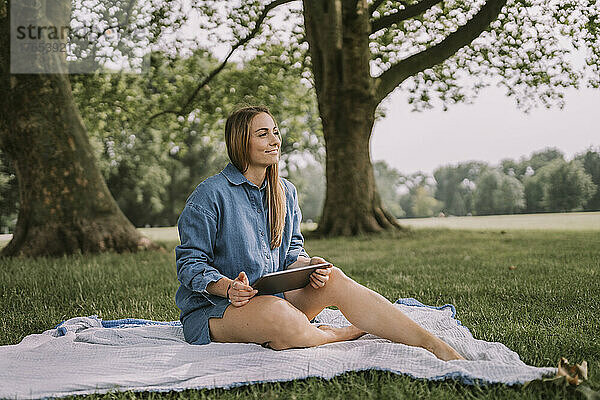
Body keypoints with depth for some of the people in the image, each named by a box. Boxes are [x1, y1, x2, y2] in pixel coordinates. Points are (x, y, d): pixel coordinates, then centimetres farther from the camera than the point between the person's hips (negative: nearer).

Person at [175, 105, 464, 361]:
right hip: (214, 307, -5)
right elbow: (190, 265, -8)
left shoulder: (285, 192, 11)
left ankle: (436, 346, -28)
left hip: (275, 294, 6)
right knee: (278, 313, -41)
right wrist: (228, 287, -28)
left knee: (332, 279, -24)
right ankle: (335, 335, -10)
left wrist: (308, 264, -10)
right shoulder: (210, 195, -9)